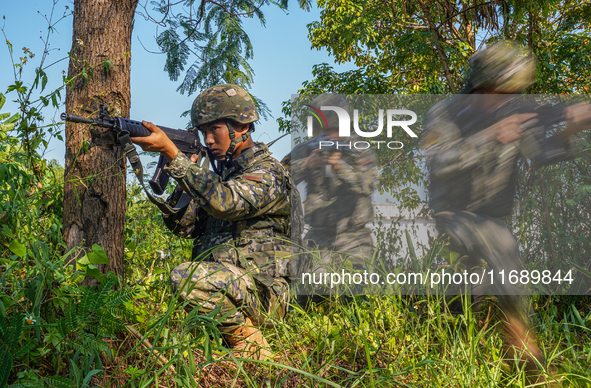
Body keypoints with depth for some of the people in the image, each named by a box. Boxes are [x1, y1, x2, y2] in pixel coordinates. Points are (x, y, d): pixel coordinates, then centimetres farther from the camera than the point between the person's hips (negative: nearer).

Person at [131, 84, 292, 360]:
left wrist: (171, 152, -28)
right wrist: (184, 178, -5)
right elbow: (182, 226, 12)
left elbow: (223, 202, -29)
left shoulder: (267, 172, -9)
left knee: (186, 276, -29)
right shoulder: (221, 174, 18)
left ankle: (251, 346, -12)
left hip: (260, 293, -9)